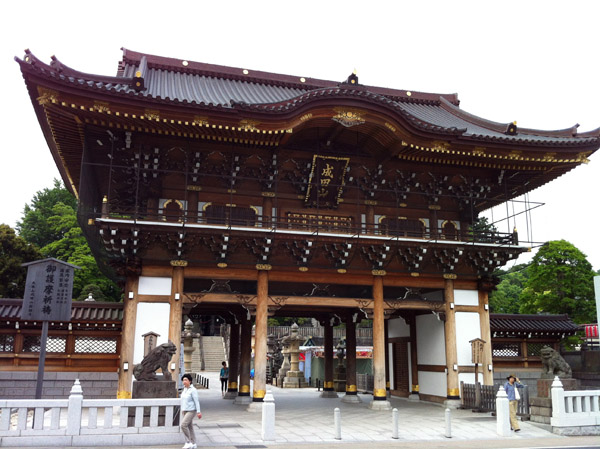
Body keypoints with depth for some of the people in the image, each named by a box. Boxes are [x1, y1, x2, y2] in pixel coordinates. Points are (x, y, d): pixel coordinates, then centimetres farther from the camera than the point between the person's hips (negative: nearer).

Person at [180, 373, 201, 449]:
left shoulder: (193, 390, -14)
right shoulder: (184, 389, 10)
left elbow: (196, 401, -16)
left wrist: (198, 412, -19)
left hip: (191, 411, -8)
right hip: (185, 411, 8)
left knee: (183, 425, -18)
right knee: (189, 427, 9)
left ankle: (188, 442, -7)